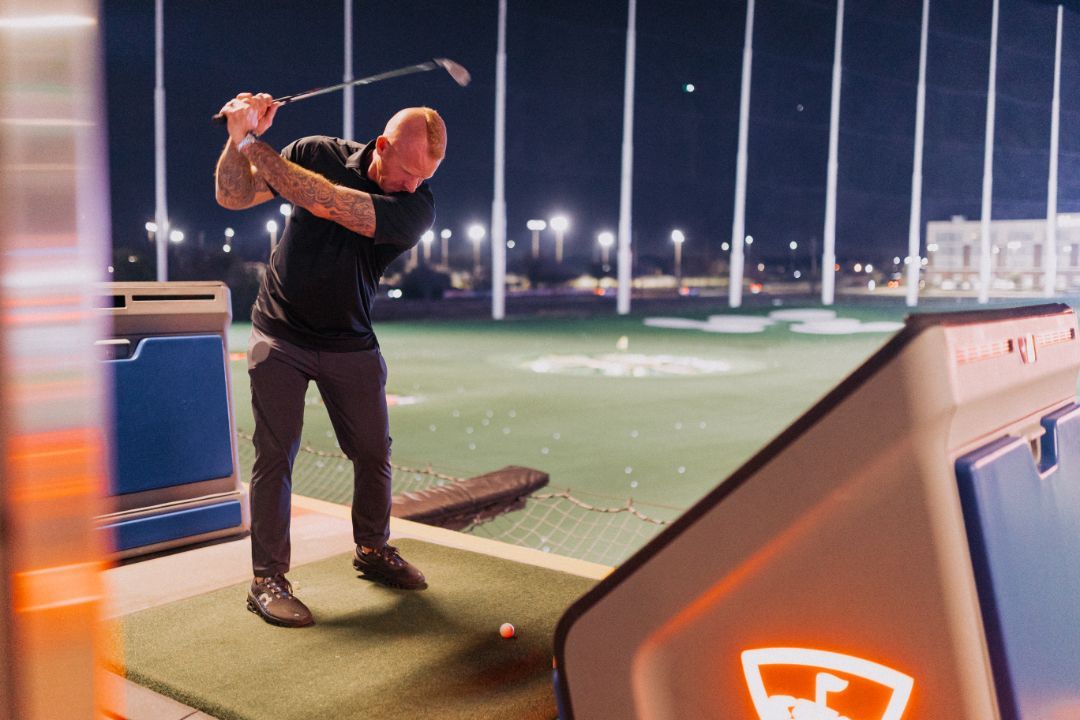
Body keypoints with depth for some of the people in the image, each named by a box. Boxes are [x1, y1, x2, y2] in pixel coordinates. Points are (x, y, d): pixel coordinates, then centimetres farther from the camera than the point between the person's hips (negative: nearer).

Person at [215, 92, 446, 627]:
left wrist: (254, 144, -25)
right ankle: (267, 579, 6)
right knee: (275, 454, -5)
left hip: (351, 343, 1)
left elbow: (327, 203, -28)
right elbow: (232, 196, -5)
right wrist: (238, 139, -23)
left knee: (373, 451, 7)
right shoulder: (317, 154, -9)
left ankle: (373, 549, 31)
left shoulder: (417, 208, -15)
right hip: (280, 333, -1)